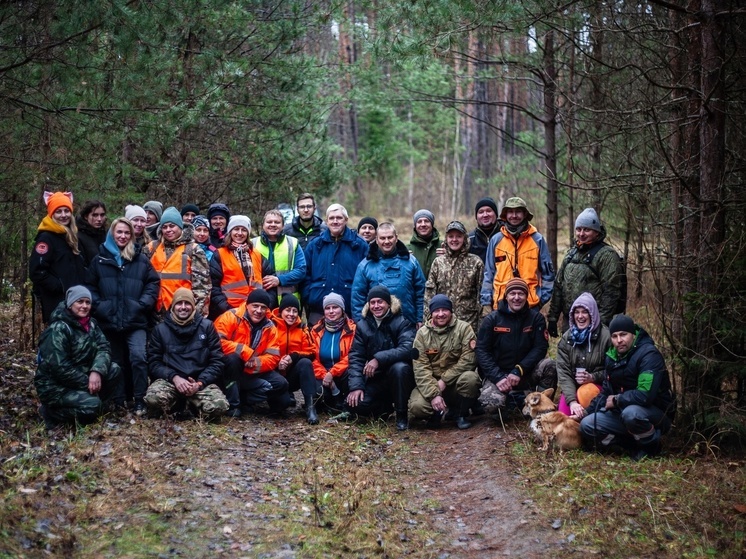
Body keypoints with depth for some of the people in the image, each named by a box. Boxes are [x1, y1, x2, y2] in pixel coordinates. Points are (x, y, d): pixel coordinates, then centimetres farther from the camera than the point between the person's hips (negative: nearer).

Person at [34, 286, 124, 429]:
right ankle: (51, 412, -6)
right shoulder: (58, 329, -20)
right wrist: (87, 383, -20)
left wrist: (97, 372, -25)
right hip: (55, 386, -8)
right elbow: (60, 367, -25)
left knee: (114, 370, -11)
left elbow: (103, 348, -5)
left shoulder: (90, 323, 6)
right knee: (91, 405, -28)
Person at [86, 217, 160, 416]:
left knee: (138, 356, -20)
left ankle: (139, 400, -10)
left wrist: (143, 303, -7)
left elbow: (153, 283, 6)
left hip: (136, 321, -2)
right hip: (109, 322, 2)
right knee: (117, 362, 10)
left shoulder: (141, 260, 6)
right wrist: (99, 306, -5)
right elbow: (90, 287, 9)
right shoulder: (99, 260, 8)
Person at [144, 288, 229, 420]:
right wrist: (174, 377, -13)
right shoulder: (160, 329, 10)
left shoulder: (207, 326, 9)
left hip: (201, 382, 0)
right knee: (153, 398, -35)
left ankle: (192, 405, 4)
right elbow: (154, 362, 5)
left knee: (219, 405, -31)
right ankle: (178, 404, 1)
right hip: (170, 380, 0)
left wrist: (200, 383, -11)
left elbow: (216, 361, 5)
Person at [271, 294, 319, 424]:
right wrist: (276, 363, -27)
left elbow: (311, 352, 0)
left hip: (293, 376, 3)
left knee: (306, 363, -29)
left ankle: (310, 406, -31)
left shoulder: (301, 329, 6)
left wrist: (294, 357, -18)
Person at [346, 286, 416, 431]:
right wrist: (356, 386, -16)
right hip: (375, 378, 4)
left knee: (399, 368, -37)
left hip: (398, 376, -3)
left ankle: (401, 415, -17)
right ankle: (386, 406, 14)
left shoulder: (402, 322, -10)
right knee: (356, 404, -19)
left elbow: (407, 349, -26)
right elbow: (356, 357, -4)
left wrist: (379, 359, -35)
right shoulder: (363, 325, 2)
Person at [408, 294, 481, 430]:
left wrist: (444, 380, -19)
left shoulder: (463, 328, -4)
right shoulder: (422, 333, 0)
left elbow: (468, 359, -14)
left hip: (456, 382, 0)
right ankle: (437, 412, 9)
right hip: (431, 383, 1)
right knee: (416, 406, -28)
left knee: (470, 378, -34)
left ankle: (461, 414, -6)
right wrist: (433, 394, -23)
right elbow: (420, 367, -9)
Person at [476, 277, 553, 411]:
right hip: (497, 374, -1)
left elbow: (540, 348, -6)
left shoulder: (536, 318, 1)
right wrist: (498, 377, -19)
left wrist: (519, 371, -19)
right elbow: (482, 351, -6)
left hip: (524, 375, 1)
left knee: (550, 368, -29)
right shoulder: (491, 319, -2)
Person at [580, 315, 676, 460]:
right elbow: (606, 392, 16)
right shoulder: (612, 356, 5)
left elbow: (645, 395, -32)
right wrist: (586, 412, 3)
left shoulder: (649, 355, -21)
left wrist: (616, 400, -16)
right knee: (587, 425, -7)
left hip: (657, 414, -7)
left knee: (631, 413, -39)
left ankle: (651, 444, -8)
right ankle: (637, 444, 1)